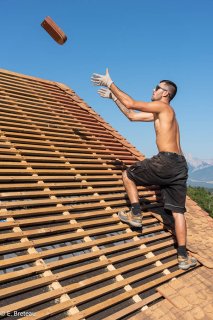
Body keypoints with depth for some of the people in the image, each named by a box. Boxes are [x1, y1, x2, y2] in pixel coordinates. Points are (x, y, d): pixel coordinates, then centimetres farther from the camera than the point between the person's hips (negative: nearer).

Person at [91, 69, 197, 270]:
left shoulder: (163, 107, 0)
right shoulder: (158, 114, 26)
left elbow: (131, 104, -10)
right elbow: (132, 115, 28)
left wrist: (110, 83, -1)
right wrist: (113, 96, 30)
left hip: (166, 161, -9)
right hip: (180, 165, 9)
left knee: (128, 175, 12)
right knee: (177, 211, 10)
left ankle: (135, 214, 14)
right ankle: (183, 257, 15)